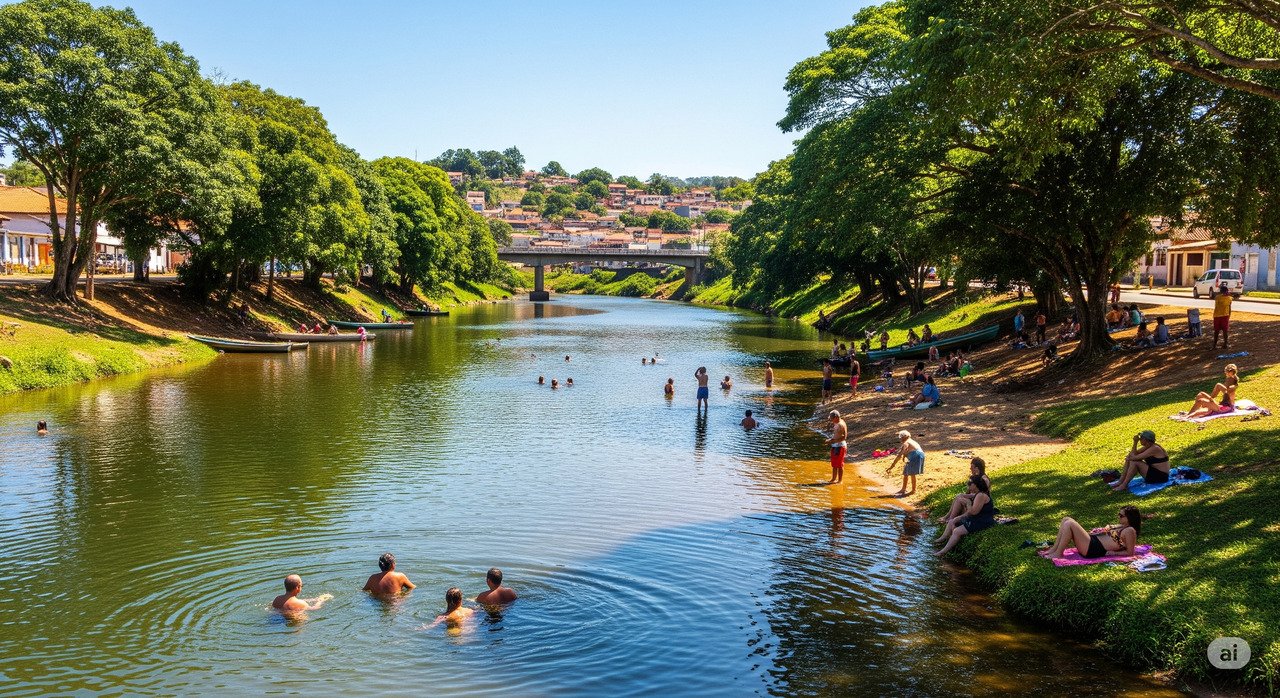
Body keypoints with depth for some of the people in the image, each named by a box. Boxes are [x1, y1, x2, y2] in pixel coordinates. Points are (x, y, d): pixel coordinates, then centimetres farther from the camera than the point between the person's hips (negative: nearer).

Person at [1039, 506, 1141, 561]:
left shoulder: (1130, 531, -9)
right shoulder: (1121, 527, 19)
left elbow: (1129, 553, -12)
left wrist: (1111, 553, -11)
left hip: (1094, 549, -10)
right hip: (1092, 540, 10)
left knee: (1069, 524, -21)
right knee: (1066, 519, 5)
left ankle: (1058, 554, -11)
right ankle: (1054, 549, 0)